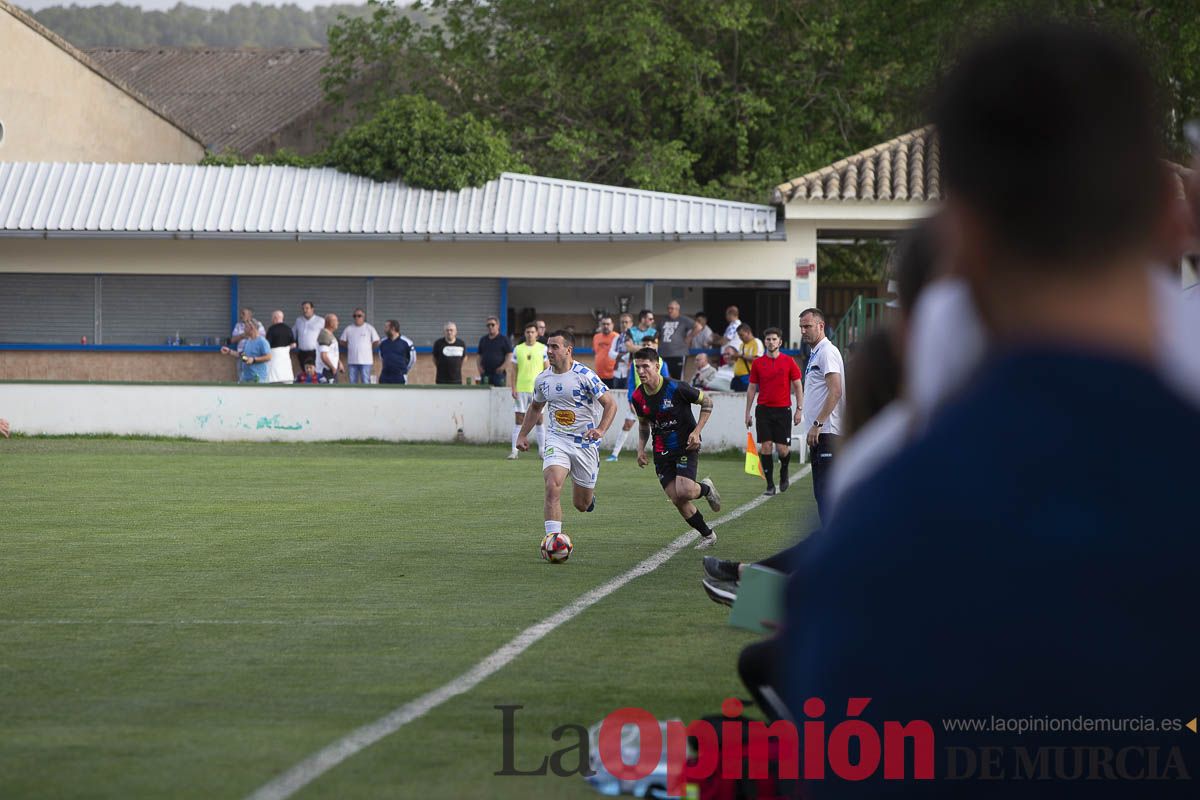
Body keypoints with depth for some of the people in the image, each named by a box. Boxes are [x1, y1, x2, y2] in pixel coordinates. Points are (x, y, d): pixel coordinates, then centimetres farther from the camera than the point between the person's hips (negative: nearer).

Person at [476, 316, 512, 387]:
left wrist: (503, 367, -14)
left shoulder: (503, 339, 0)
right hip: (485, 374, 4)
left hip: (498, 373, -4)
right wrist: (479, 366, 5)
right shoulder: (483, 339, 15)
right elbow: (478, 354, 20)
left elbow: (510, 354, -4)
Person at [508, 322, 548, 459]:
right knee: (518, 420, 0)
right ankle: (515, 451, 0)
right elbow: (514, 370, 8)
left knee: (539, 420, 3)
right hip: (521, 389, 1)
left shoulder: (543, 349, 3)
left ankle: (543, 450, 10)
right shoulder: (518, 349, 7)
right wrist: (513, 388, -1)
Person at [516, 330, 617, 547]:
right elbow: (535, 407, 22)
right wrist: (522, 435, 15)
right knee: (552, 487, -23)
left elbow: (610, 404, -10)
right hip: (557, 441, 3)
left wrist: (600, 430, -25)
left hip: (585, 443, -3)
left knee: (581, 505, 7)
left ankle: (589, 494, 46)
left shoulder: (584, 375, -12)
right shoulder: (543, 379, 3)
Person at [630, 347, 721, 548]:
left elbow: (707, 402, -6)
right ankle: (707, 535, 17)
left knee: (683, 492, -23)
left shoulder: (676, 388, -18)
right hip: (662, 452, 5)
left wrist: (697, 431, -13)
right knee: (677, 500, -2)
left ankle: (705, 488, 14)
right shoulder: (638, 396, -2)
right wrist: (641, 448, 3)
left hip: (686, 446, -5)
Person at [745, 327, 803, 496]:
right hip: (763, 410, 1)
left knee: (783, 449, -4)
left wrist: (799, 409, -3)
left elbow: (797, 387, 4)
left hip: (783, 409, -1)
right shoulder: (757, 363, 5)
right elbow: (752, 389, 10)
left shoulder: (789, 362, 1)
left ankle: (784, 472, 28)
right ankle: (770, 484, 1)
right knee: (766, 447, -6)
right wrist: (748, 412, 6)